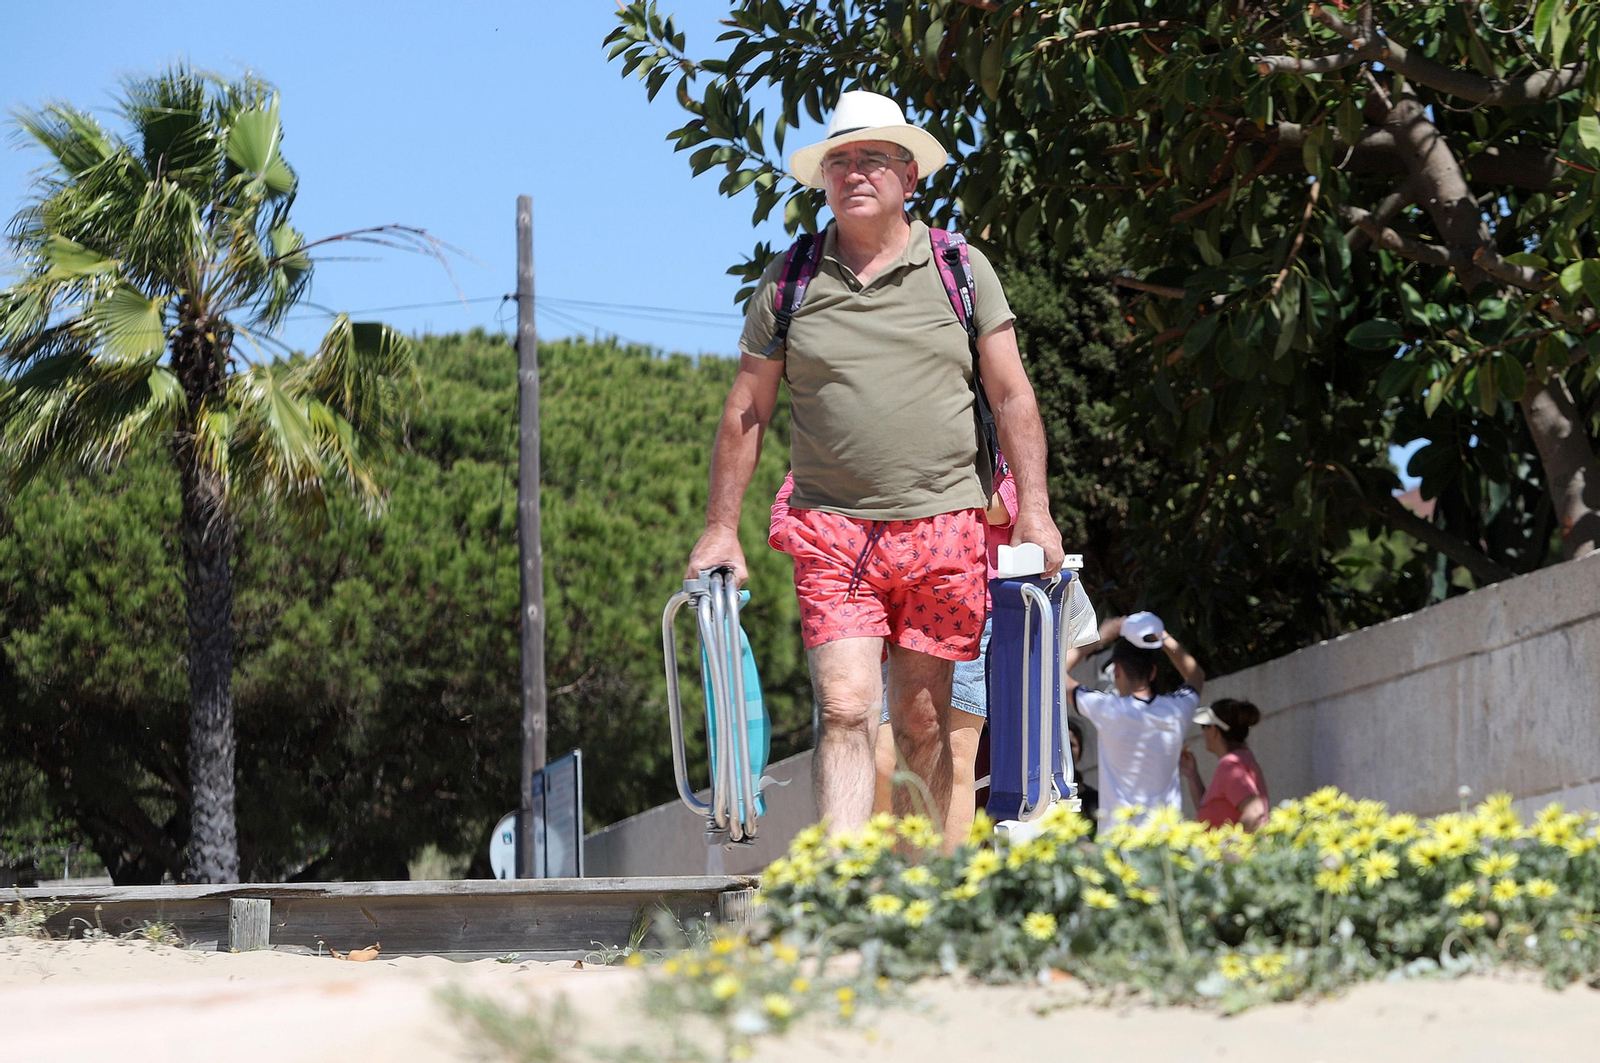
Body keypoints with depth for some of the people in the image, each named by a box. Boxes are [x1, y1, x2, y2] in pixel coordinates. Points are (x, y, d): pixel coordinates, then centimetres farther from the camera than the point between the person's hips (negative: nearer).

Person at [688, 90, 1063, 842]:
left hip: (942, 526, 1)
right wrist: (720, 529, 8)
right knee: (845, 709, -14)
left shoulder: (961, 271, 8)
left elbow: (1012, 397, 7)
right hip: (831, 530, -1)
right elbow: (745, 413, 12)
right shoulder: (789, 282, 7)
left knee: (921, 719, 6)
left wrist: (1034, 511, -1)